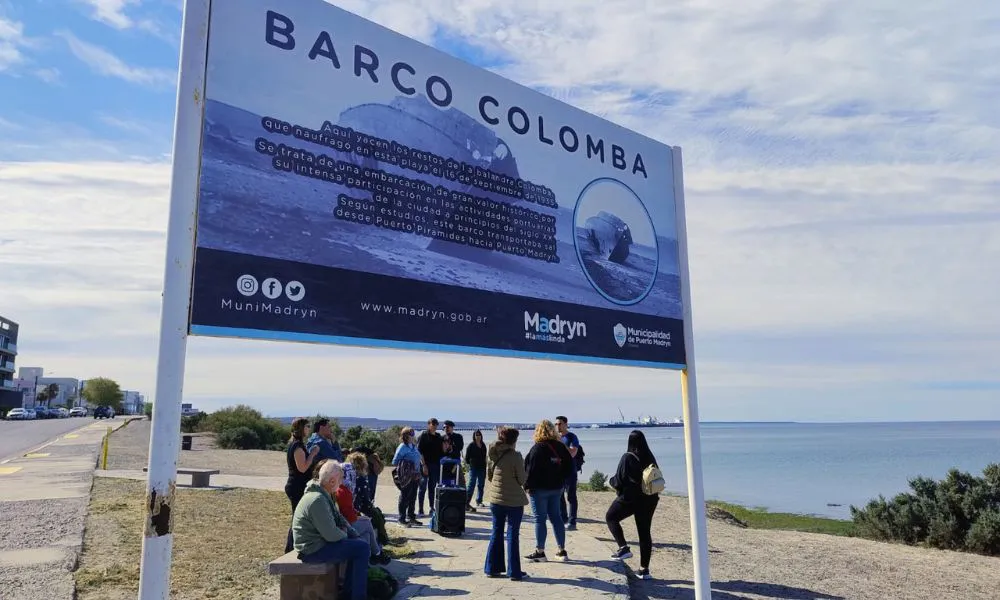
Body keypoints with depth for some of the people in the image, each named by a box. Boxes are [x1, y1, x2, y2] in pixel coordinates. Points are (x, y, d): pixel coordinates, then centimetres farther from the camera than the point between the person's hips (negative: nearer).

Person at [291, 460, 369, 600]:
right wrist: (345, 534, -6)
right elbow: (332, 535, -26)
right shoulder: (317, 500, -27)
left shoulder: (323, 494, 5)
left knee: (357, 542, 17)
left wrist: (352, 532, 4)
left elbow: (337, 517, 17)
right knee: (362, 548, -13)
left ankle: (350, 588, 21)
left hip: (319, 540, 11)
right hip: (314, 549, -10)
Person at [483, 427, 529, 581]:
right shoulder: (515, 456, -17)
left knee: (496, 533, 16)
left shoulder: (493, 455, 0)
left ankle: (492, 568, 20)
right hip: (514, 500, -5)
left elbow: (489, 476, 9)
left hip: (495, 498, 5)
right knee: (513, 535, 4)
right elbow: (522, 480, -13)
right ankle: (514, 572, 9)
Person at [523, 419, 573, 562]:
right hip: (556, 488, 6)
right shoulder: (560, 447, 5)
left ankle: (540, 552, 5)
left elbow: (531, 468, -17)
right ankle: (562, 551, 15)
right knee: (556, 517, 12)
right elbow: (569, 464, 9)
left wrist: (527, 486, -10)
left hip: (539, 488, -6)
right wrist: (562, 480, 12)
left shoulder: (538, 448, -14)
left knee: (540, 519, 1)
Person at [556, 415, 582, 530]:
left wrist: (561, 442, -22)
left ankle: (571, 522, 0)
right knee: (559, 497, 10)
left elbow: (572, 453, -20)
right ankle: (563, 520, 20)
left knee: (571, 497, -3)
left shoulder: (572, 437, -7)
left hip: (570, 471, -6)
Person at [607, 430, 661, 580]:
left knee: (611, 518, 16)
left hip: (630, 498, -6)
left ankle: (623, 548, 1)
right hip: (650, 499, 6)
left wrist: (611, 480, 8)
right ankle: (644, 569, 14)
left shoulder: (627, 457, -14)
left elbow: (619, 481, -13)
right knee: (645, 532, 12)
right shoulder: (650, 457, 3)